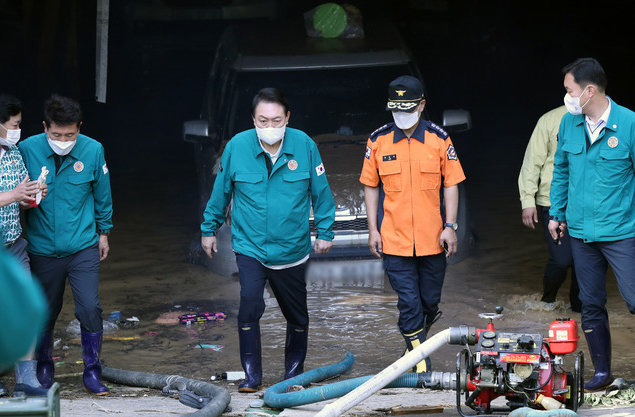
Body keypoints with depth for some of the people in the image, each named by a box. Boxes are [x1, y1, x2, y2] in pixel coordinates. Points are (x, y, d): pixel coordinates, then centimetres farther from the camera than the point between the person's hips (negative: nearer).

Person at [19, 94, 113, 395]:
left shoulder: (93, 150, -8)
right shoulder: (27, 150, -11)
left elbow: (102, 195, 6)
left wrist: (104, 231, 13)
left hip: (83, 247, 0)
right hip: (42, 248, 0)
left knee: (90, 308, -7)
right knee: (45, 311, 12)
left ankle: (92, 371, 7)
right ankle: (44, 367, 33)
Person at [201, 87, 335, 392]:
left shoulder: (304, 145, -9)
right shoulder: (237, 146, -9)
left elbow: (320, 191, 3)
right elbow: (221, 191, 5)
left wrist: (325, 231, 7)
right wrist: (209, 228, 13)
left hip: (292, 249, 2)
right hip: (249, 246, -1)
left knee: (297, 315, 13)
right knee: (249, 304, -20)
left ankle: (293, 375, 34)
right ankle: (252, 376, -7)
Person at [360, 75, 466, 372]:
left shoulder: (439, 139, 0)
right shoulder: (378, 141, 1)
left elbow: (451, 184, 3)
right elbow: (371, 187, 8)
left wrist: (450, 226, -4)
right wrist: (373, 229, 3)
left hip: (432, 237, 1)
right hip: (394, 238, -1)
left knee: (430, 300, 11)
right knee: (408, 303, -4)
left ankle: (419, 336, 41)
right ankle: (421, 366, 2)